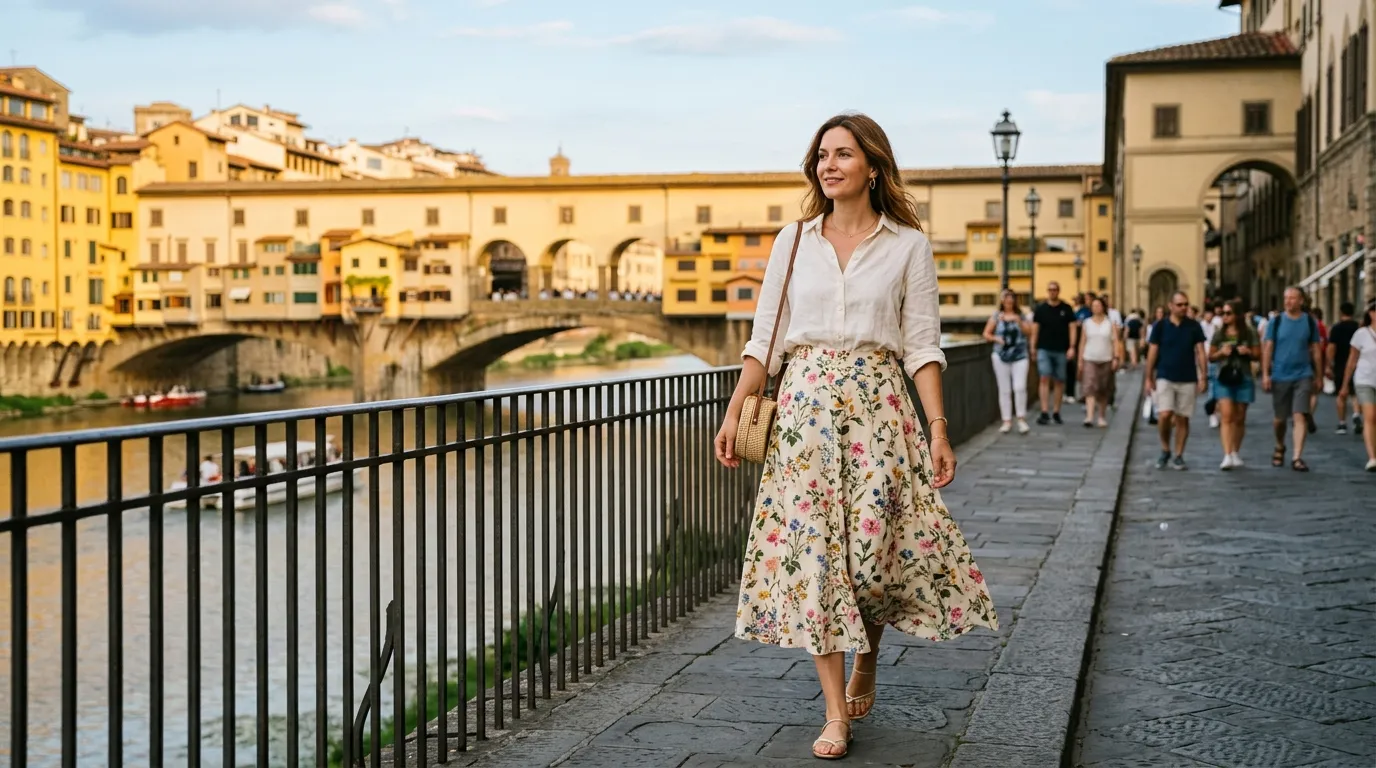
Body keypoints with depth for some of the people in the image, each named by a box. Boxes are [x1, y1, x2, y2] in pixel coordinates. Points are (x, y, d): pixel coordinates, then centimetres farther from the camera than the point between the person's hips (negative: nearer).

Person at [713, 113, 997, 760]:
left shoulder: (908, 245, 4)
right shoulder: (794, 240, 9)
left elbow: (922, 346, 1)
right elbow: (765, 337, 9)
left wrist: (938, 427, -8)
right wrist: (734, 412, 3)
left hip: (879, 407, -2)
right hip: (804, 406, 2)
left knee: (875, 546, -7)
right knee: (812, 549, -3)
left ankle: (866, 658, 26)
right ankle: (836, 713, 3)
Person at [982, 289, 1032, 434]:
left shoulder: (1021, 316, 7)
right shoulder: (996, 316, 5)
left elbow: (1029, 332, 1)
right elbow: (986, 333, 5)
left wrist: (1019, 322, -13)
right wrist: (995, 338, -14)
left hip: (1019, 356, 0)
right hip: (1001, 357, 0)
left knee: (1020, 387, -11)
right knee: (1004, 390, 3)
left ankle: (1021, 419, 1)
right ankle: (1007, 421, 10)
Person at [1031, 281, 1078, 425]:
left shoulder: (1066, 309, 4)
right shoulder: (1040, 309, 4)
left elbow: (1072, 328, 3)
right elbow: (1035, 329, 5)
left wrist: (1072, 347, -6)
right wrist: (1033, 348, 0)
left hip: (1061, 350, 1)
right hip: (1044, 349, -1)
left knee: (1059, 381, 6)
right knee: (1045, 378, -12)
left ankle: (1056, 412, 15)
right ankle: (1044, 412, -16)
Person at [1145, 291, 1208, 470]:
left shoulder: (1194, 327, 3)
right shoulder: (1160, 326, 0)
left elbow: (1200, 352, 3)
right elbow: (1152, 352, 2)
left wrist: (1203, 377, -3)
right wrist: (1149, 378, -1)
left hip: (1188, 380, 1)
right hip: (1165, 378, -1)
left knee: (1182, 419, 4)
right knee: (1164, 415, -13)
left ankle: (1178, 457, 13)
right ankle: (1165, 450, 9)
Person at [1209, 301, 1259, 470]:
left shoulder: (1249, 333, 3)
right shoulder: (1219, 334, 6)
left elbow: (1258, 355, 7)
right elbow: (1211, 357, 10)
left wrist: (1248, 352, -14)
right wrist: (1221, 352, -10)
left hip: (1243, 378, 0)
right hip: (1223, 379, 0)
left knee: (1239, 419, 9)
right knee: (1226, 416, -14)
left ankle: (1236, 454, 24)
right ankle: (1227, 456, -20)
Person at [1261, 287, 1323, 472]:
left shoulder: (1310, 322, 3)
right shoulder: (1276, 322, 2)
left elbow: (1315, 350, 8)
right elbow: (1267, 349, 1)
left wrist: (1318, 376, 9)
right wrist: (1265, 374, -7)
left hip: (1303, 376, -1)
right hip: (1280, 377, 1)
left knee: (1300, 416, -11)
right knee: (1279, 418, 11)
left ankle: (1297, 457, -12)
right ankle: (1279, 447, 37)